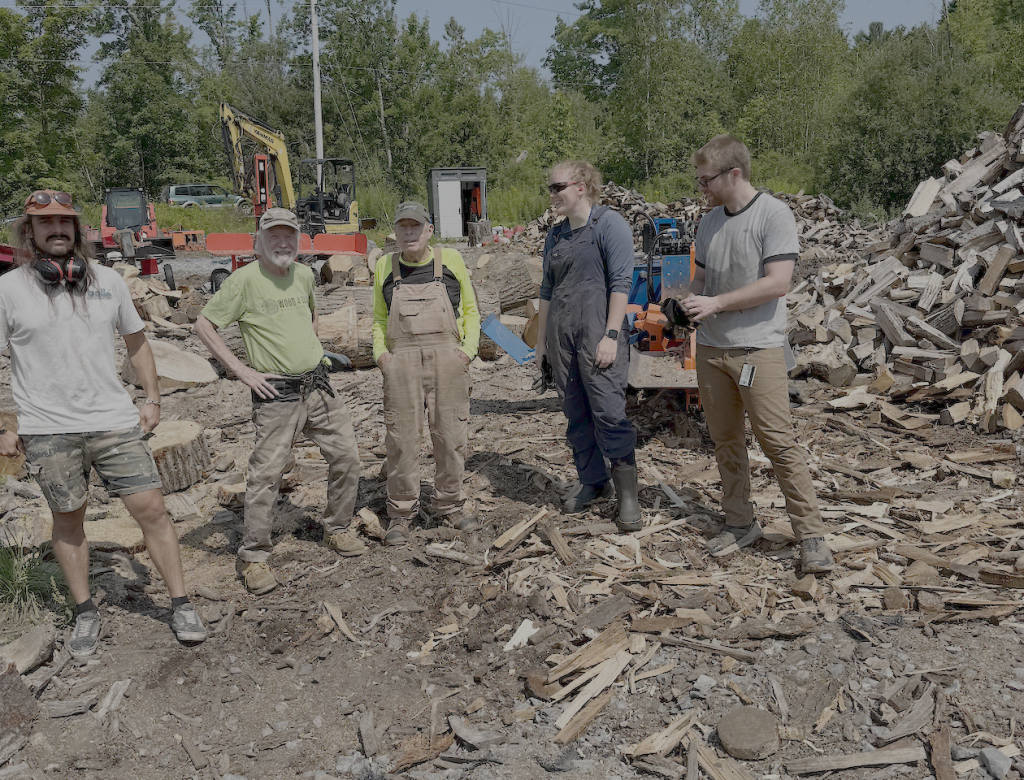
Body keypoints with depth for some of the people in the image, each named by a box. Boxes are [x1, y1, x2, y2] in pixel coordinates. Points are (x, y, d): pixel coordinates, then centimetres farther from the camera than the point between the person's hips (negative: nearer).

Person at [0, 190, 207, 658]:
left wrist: (152, 397, 10)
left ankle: (181, 605, 12)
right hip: (46, 431, -1)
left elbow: (136, 340, 16)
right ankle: (85, 613, 28)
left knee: (150, 508, -1)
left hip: (115, 421, 1)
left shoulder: (108, 281, 5)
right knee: (68, 519, 11)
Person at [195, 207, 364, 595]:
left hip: (318, 384, 6)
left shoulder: (304, 275, 8)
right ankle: (254, 557, 11)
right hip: (277, 393, -6)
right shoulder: (245, 279, -10)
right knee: (266, 473, -3)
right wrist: (242, 371, -11)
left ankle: (338, 529, 28)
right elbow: (204, 324, -9)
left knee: (346, 456, 9)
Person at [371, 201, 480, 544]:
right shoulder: (385, 266, 10)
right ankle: (401, 513, 14)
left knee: (450, 435, 5)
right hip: (401, 362, 1)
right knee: (402, 436, 1)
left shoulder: (450, 260, 7)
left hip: (448, 359, 0)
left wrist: (469, 348, -1)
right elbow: (379, 318, 19)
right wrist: (380, 352, 2)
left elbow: (470, 310, 13)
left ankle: (449, 506, 22)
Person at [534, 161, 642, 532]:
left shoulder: (610, 224, -3)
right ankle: (594, 483, 23)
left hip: (597, 334, -7)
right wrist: (541, 341, 20)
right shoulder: (555, 236, 18)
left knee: (608, 412, -11)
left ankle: (628, 496, -2)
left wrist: (611, 335, -17)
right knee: (576, 416, 9)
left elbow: (620, 283, -10)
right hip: (561, 335, 7)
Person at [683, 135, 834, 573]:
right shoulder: (709, 222, 14)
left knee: (778, 442, -7)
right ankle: (740, 523, 24)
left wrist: (715, 303, -16)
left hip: (757, 349, -6)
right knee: (725, 440, 11)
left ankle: (811, 535, 3)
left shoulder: (774, 215, -8)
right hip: (710, 348, 7)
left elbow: (777, 283, -16)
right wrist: (688, 302, 2)